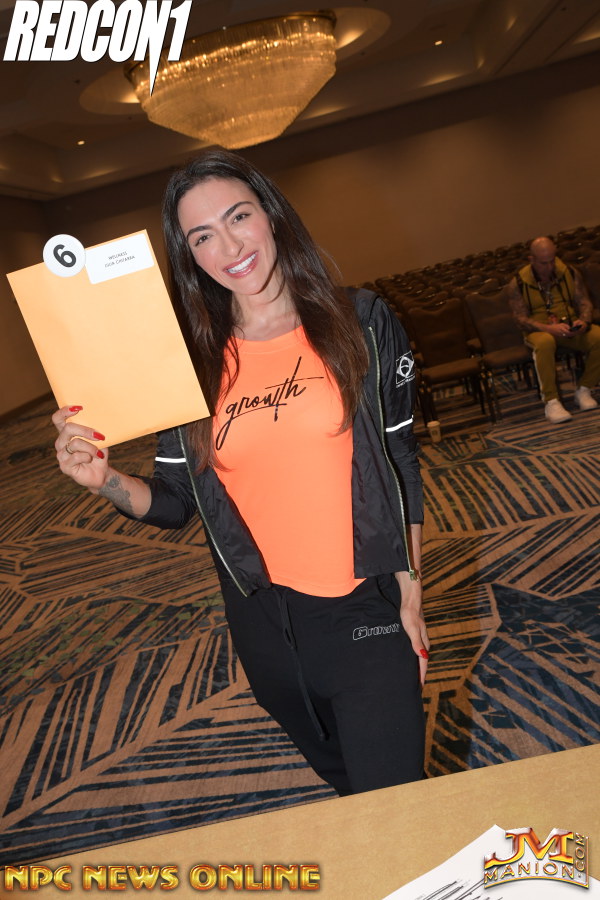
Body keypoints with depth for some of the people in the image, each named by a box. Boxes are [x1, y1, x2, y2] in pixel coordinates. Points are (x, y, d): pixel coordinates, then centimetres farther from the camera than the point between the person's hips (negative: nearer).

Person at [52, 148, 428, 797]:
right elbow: (175, 503, 1)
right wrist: (106, 481, -20)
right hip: (263, 620, 3)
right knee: (337, 776, 26)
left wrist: (410, 596, -2)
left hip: (367, 610, -2)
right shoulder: (191, 364, -3)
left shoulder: (360, 322, -7)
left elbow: (401, 465, -2)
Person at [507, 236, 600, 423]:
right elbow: (522, 319, -10)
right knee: (545, 342, -40)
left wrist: (584, 321, -18)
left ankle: (584, 390, -10)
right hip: (540, 330, -3)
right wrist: (550, 328, -26)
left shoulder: (570, 273, 3)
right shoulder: (518, 284, -6)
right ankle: (551, 401, -34)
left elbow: (584, 302, 6)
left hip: (570, 328, 3)